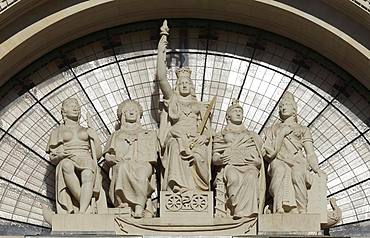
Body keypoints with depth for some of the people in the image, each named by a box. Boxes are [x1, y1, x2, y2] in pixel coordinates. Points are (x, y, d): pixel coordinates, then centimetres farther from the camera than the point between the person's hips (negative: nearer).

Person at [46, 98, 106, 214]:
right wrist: (61, 156, -5)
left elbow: (98, 154, 22)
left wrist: (95, 137, 5)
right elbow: (52, 159, 16)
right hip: (66, 163, -1)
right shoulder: (57, 131, 25)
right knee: (67, 165, -42)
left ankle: (82, 212, -55)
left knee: (88, 174, -40)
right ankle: (86, 206, -43)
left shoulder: (87, 131, 29)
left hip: (87, 163, 1)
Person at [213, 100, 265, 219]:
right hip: (230, 166, -1)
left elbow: (261, 160, 24)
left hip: (249, 167, 1)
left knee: (250, 178, -36)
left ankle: (245, 213, -48)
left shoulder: (253, 136, 32)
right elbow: (214, 158, 17)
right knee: (234, 178, -37)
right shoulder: (220, 136, 29)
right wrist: (220, 159, -5)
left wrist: (256, 161, 3)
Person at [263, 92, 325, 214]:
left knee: (297, 173, -38)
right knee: (281, 170, -39)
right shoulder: (273, 130, 29)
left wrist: (317, 169, -4)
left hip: (299, 164, 0)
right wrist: (281, 134, 7)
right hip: (279, 163, 0)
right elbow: (269, 154, 13)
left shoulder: (303, 130, 28)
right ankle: (280, 211, -55)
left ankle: (302, 212, -49)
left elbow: (310, 154, 16)